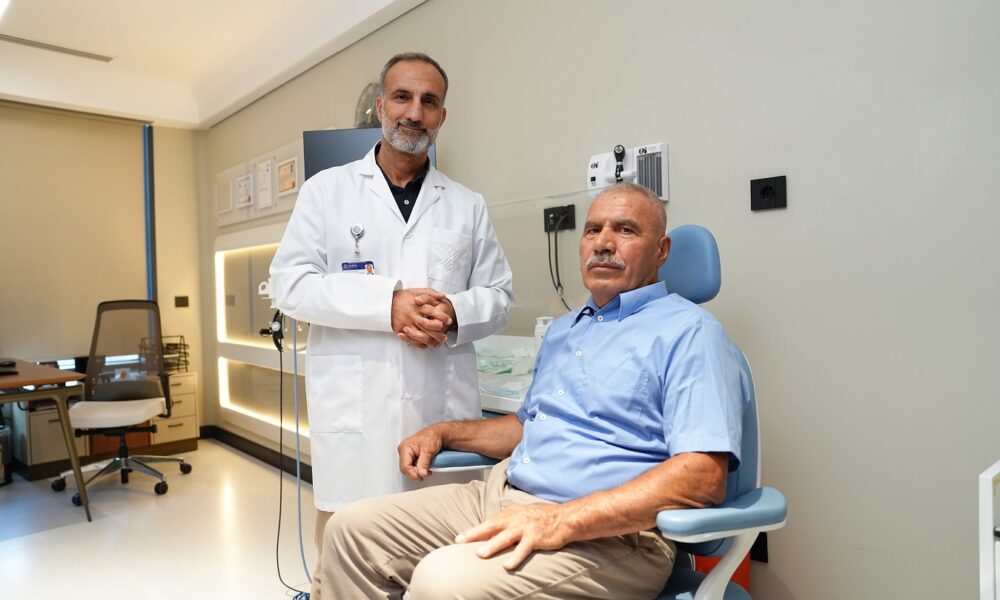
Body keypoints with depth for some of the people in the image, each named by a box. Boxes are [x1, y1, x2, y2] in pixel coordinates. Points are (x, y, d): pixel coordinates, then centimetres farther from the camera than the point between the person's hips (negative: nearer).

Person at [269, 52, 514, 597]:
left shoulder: (469, 206, 13)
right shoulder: (327, 189, 8)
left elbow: (499, 296, 10)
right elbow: (290, 285, -1)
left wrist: (454, 313, -12)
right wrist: (388, 303, -14)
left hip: (444, 402, 2)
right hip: (354, 403, -1)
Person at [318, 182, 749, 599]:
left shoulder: (689, 332, -7)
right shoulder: (564, 328, 20)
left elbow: (703, 476, -18)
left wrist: (564, 520, -26)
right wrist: (445, 433, 15)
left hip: (606, 534, -8)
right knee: (353, 529, 1)